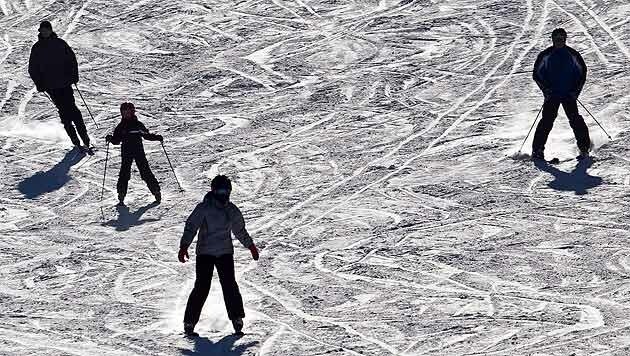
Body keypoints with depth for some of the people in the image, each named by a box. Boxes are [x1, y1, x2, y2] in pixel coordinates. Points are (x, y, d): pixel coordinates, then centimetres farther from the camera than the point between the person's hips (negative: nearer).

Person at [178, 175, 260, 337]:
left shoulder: (232, 210, 8)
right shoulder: (204, 208, -7)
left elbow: (240, 231, 23)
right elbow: (191, 227, -9)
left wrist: (251, 246, 31)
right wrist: (184, 246, -20)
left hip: (225, 253, 4)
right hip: (205, 252, -4)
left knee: (229, 285, -6)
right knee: (202, 287, -10)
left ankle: (237, 318, 6)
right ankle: (189, 322, -4)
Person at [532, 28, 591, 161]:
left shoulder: (572, 55, 1)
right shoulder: (545, 55, 0)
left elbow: (582, 72, 9)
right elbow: (537, 73, 6)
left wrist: (576, 91, -1)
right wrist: (546, 89, -5)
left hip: (569, 94, 0)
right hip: (552, 94, 0)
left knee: (575, 120, -9)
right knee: (547, 120, -9)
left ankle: (584, 148, -3)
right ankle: (537, 149, -5)